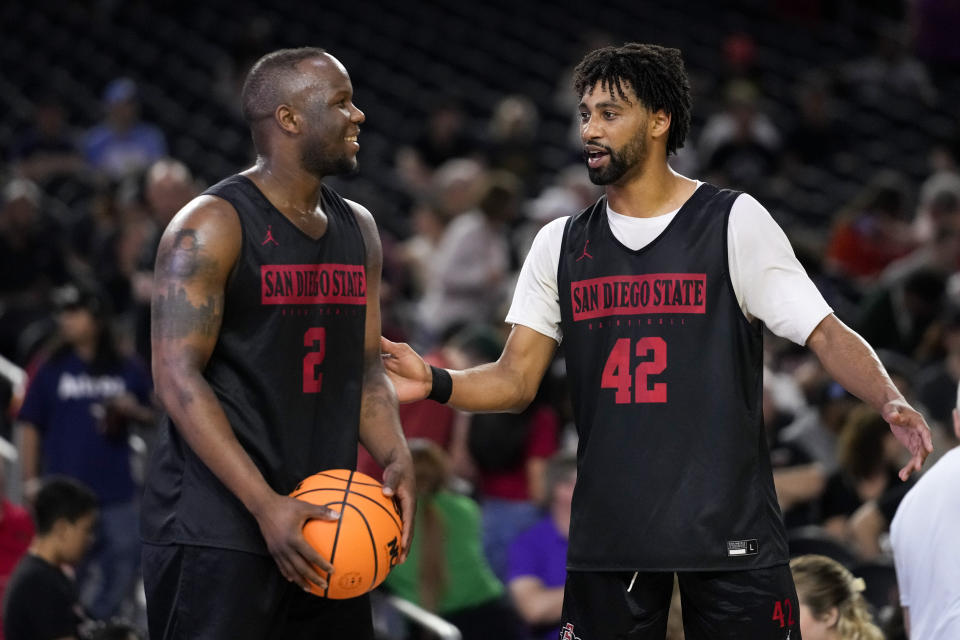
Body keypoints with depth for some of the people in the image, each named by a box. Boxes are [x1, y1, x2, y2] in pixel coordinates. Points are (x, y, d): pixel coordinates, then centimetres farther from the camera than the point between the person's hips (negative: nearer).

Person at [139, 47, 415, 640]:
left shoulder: (358, 230, 14)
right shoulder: (211, 226, -10)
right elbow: (178, 376, -16)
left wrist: (396, 458, -4)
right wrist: (265, 504, -24)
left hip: (323, 521, 7)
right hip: (217, 531, -7)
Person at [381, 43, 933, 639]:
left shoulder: (735, 222, -2)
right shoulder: (562, 244, 11)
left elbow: (826, 334, -6)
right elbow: (516, 380, 9)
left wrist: (891, 400, -24)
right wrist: (435, 383, -11)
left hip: (728, 528, -3)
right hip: (609, 538, 3)